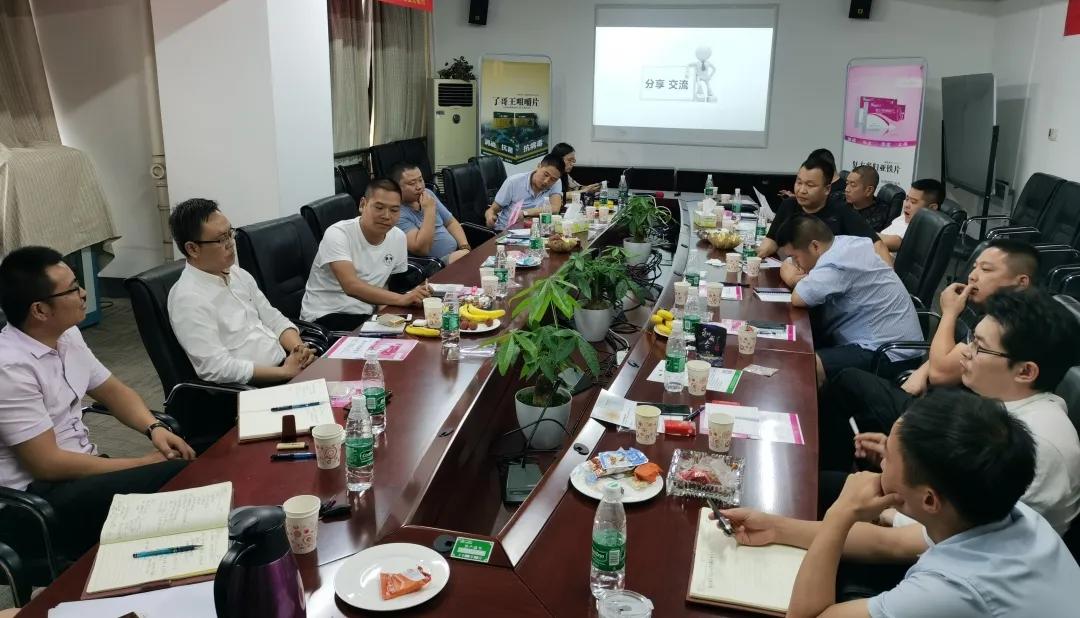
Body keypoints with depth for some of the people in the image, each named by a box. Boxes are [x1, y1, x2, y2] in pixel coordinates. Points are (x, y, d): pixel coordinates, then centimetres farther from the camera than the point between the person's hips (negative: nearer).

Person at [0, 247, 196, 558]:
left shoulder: (67, 335, 2)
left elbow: (113, 390, 15)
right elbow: (47, 463, -22)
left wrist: (154, 427, -6)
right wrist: (144, 463, -17)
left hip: (78, 469, 8)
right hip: (36, 499, -7)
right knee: (181, 481, -26)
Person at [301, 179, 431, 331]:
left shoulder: (399, 237, 3)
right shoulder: (338, 234, -15)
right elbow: (351, 286, -28)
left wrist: (415, 293, -10)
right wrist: (401, 299, -35)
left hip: (366, 315, 6)